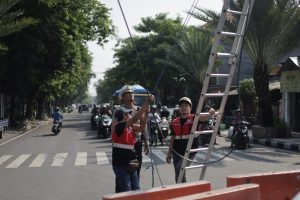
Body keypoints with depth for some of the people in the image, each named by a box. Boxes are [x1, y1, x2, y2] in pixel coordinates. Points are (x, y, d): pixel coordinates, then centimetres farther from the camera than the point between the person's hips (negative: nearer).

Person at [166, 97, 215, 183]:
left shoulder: (194, 118, -4)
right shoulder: (174, 122, 8)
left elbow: (204, 117, -24)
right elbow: (172, 138, 13)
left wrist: (211, 113, -46)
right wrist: (169, 153, 14)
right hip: (176, 152, 5)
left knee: (179, 170, -22)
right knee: (178, 175, 10)